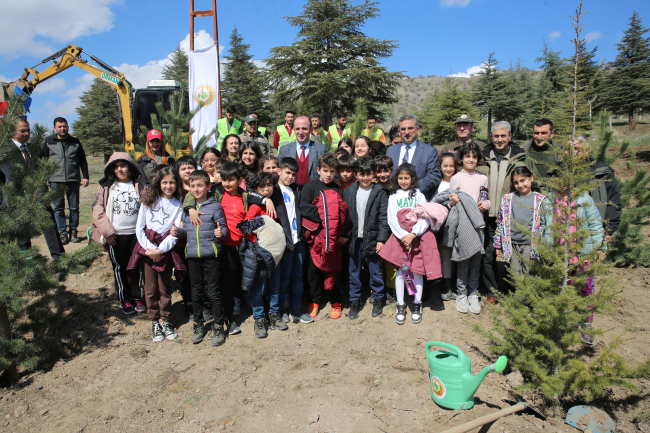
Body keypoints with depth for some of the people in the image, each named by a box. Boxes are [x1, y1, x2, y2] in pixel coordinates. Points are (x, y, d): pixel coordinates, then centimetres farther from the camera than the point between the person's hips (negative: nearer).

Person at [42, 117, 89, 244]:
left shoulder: (75, 142, 9)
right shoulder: (49, 141, 7)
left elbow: (82, 161, 12)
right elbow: (43, 160, 10)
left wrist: (85, 176, 4)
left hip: (73, 180, 0)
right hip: (55, 180, 0)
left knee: (74, 207, 4)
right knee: (58, 208, 3)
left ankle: (73, 231, 14)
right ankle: (62, 232, 10)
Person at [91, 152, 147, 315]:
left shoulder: (140, 186, 4)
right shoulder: (106, 187, 1)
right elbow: (98, 210, -2)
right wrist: (107, 231, -8)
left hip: (137, 234, 1)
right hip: (115, 236, 0)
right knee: (120, 268, 8)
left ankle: (137, 297, 21)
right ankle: (125, 300, 21)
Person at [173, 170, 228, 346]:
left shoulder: (215, 206, -3)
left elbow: (224, 228, -4)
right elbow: (186, 230, 15)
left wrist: (221, 232, -25)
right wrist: (178, 232, -5)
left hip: (211, 254, -4)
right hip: (192, 255, 5)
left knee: (214, 291, 2)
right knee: (196, 291, 14)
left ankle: (218, 326, 16)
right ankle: (198, 324, 29)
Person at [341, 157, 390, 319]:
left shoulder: (380, 192, -3)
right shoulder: (349, 192, 5)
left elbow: (383, 218, -5)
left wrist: (381, 239, -9)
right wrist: (344, 235, 3)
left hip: (372, 239, -2)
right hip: (354, 239, 3)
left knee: (375, 271, 8)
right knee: (354, 272, 11)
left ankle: (378, 300, 28)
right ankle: (355, 302, 25)